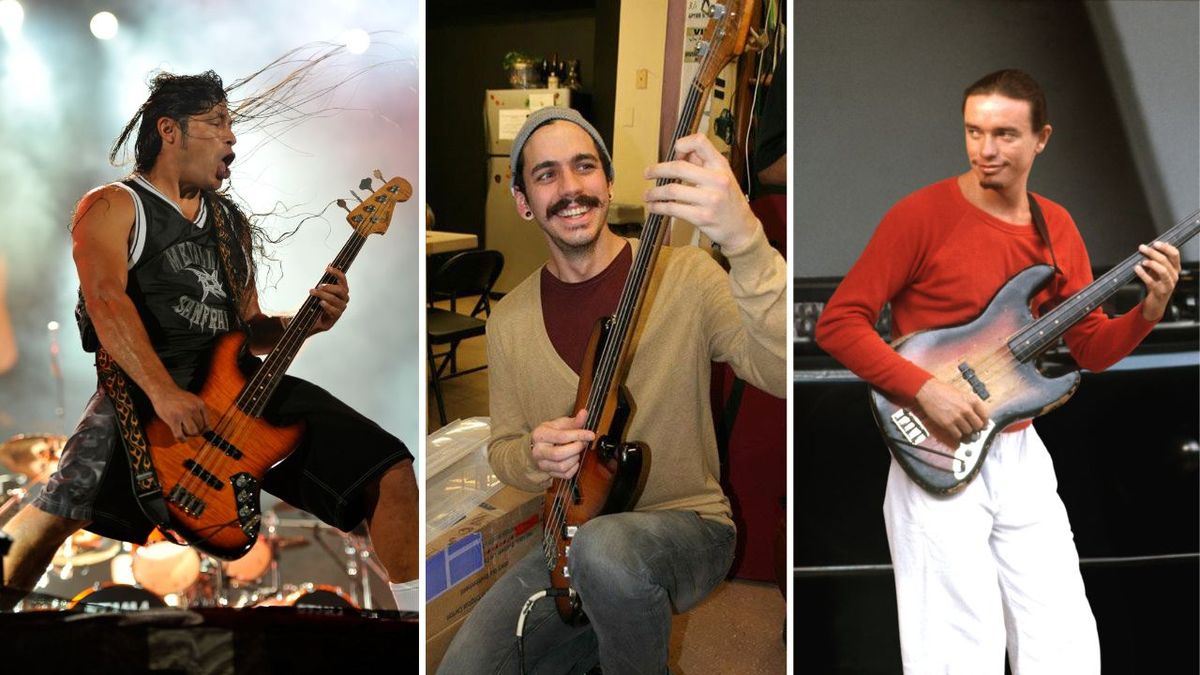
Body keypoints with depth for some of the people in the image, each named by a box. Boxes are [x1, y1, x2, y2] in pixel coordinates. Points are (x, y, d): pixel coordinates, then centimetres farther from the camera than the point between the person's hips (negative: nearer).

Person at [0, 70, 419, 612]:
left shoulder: (232, 222, 24)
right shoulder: (113, 206, 5)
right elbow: (105, 301, -13)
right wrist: (164, 393, -27)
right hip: (146, 386, -5)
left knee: (393, 472, -9)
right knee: (64, 505, -29)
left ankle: (413, 607, 2)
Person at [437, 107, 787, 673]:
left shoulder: (685, 276, -12)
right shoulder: (509, 320, 2)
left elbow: (780, 372, -29)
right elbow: (502, 449, 11)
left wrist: (744, 241, -45)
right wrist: (534, 458, -15)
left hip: (688, 525, -4)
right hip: (572, 537, 5)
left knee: (605, 550, -37)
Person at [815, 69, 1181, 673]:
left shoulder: (1056, 227, 9)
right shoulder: (922, 214, -10)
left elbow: (1091, 348, 12)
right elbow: (837, 322, -13)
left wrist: (1149, 309, -6)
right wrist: (925, 389, -21)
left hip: (1021, 454, 6)